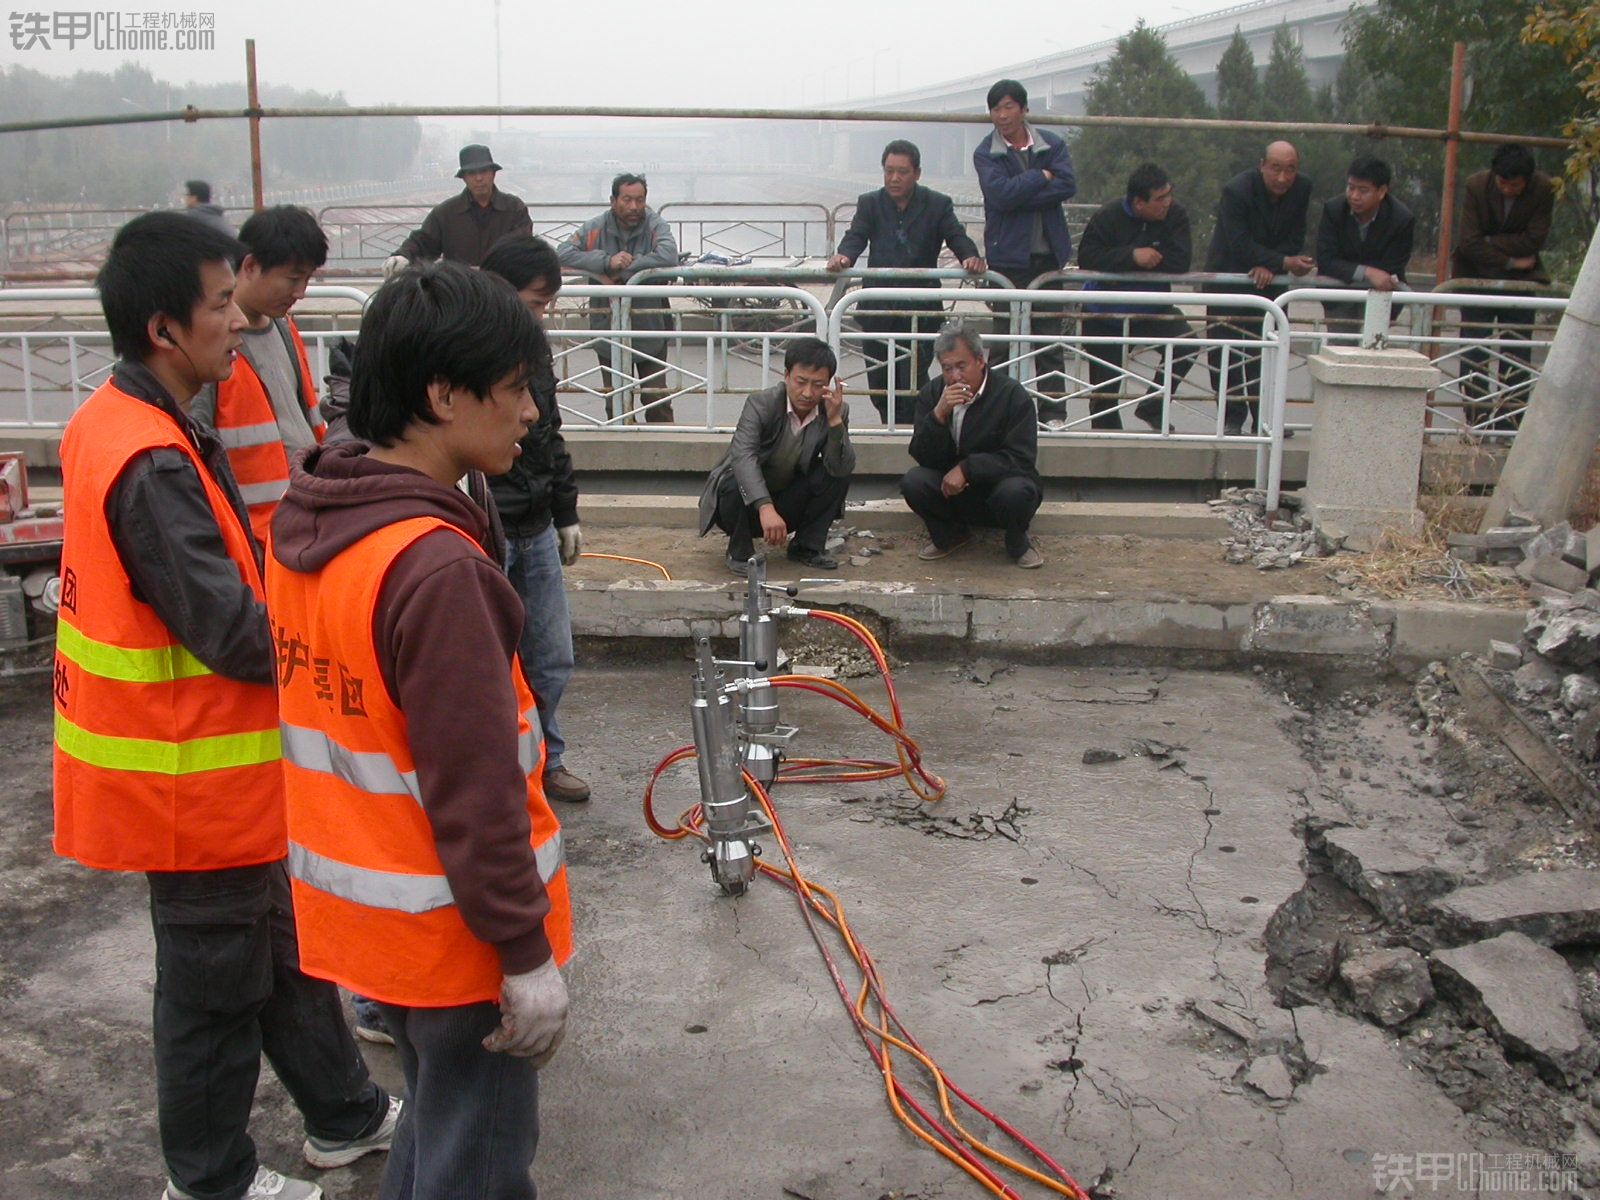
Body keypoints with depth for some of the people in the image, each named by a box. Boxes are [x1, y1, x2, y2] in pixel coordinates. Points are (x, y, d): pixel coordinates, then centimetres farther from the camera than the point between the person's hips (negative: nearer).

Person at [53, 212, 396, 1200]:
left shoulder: (112, 423, 4)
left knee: (280, 946, 22)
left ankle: (345, 1114, 40)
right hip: (197, 779, -10)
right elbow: (235, 636, -25)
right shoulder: (154, 466, -26)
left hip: (196, 766, 10)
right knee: (214, 982, 9)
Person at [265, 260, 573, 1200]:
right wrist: (527, 953, -15)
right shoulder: (436, 568, -29)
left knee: (436, 1118, 28)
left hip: (358, 905, 8)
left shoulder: (305, 524, -1)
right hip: (451, 932, -8)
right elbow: (474, 793, -25)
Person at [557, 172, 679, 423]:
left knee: (656, 398, 6)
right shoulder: (595, 228, -3)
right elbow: (563, 253, -15)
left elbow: (668, 256, -26)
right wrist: (607, 262, -26)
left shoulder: (655, 225, -7)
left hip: (650, 328, -2)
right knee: (615, 402, 13)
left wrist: (623, 269, -23)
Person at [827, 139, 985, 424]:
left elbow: (957, 238, -5)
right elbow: (855, 237, -4)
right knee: (878, 385, 8)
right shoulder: (869, 203, 9)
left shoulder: (938, 205, 4)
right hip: (878, 309, 2)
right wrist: (843, 256, -28)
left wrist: (971, 258, -29)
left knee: (912, 385, -8)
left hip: (920, 311, -2)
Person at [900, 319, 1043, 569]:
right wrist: (939, 415, -28)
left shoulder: (1012, 395, -14)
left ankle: (1017, 541, -2)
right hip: (952, 489, 3)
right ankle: (950, 536, 6)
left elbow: (1022, 459, -19)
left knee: (1015, 491, -37)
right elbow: (923, 457, -11)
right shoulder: (931, 394, -4)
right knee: (913, 482, -25)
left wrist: (967, 468, -28)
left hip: (999, 485, -3)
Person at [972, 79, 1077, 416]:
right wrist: (1042, 176, -8)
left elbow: (1067, 186, -10)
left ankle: (1053, 413, 9)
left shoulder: (1052, 145, 7)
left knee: (1051, 343, 4)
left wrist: (1019, 195, -14)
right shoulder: (986, 154, 0)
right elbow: (1001, 194, -17)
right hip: (1008, 258, -2)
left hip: (1048, 256, 2)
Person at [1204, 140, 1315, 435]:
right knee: (1226, 350, -6)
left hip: (1268, 279, 4)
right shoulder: (1236, 190, -21)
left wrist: (1270, 267, -20)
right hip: (1228, 275, -4)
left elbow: (1294, 240, -3)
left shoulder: (1302, 189, -7)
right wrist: (1285, 263, -29)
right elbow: (1241, 246, -24)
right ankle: (1232, 418, 2)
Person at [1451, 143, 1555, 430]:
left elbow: (1534, 241, -16)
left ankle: (1511, 420, 1)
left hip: (1520, 277, 1)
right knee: (1474, 350, -5)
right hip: (1477, 274, -1)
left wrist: (1489, 242, -16)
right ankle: (1478, 419, -1)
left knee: (1517, 350, -3)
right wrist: (1510, 261, -16)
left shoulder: (1544, 189, -14)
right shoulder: (1476, 186, -16)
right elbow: (1469, 243, -18)